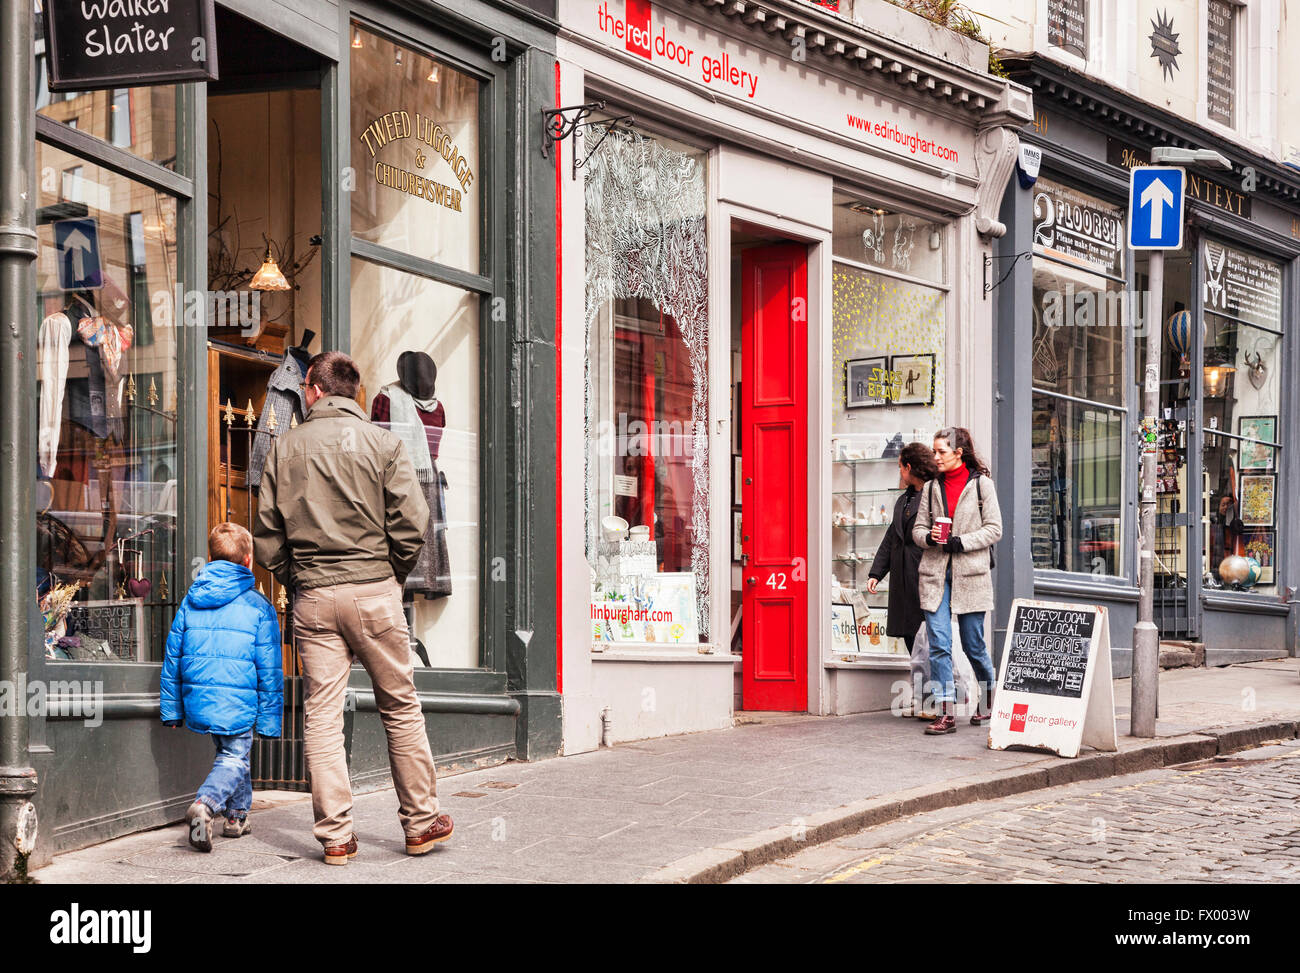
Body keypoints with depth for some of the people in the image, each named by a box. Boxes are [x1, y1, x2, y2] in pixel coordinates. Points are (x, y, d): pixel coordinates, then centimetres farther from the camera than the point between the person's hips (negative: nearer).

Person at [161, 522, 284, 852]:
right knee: (234, 759, 3)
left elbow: (172, 658, 11)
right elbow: (269, 668, -2)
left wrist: (171, 709, 17)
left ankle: (237, 815, 28)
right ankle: (205, 804, -22)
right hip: (238, 703, -4)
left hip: (198, 701, 4)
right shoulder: (258, 607, -2)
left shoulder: (190, 602, 9)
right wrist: (269, 719, 3)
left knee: (228, 752, 24)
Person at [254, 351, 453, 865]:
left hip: (313, 597, 1)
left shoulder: (286, 448, 5)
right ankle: (421, 822, 15)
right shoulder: (381, 442, 0)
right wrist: (393, 574, 7)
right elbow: (412, 522, -7)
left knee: (321, 716, 3)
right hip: (374, 591, -1)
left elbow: (268, 534, 5)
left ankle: (335, 835, 2)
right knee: (401, 708, 9)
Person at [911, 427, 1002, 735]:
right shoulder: (932, 487, 12)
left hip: (970, 574, -3)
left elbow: (994, 529, -2)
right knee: (938, 645, -7)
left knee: (973, 645, 5)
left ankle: (987, 703, 28)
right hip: (935, 574, 3)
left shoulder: (981, 484, 1)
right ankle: (946, 714, -8)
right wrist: (929, 537, -8)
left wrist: (960, 542, -12)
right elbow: (918, 528, 15)